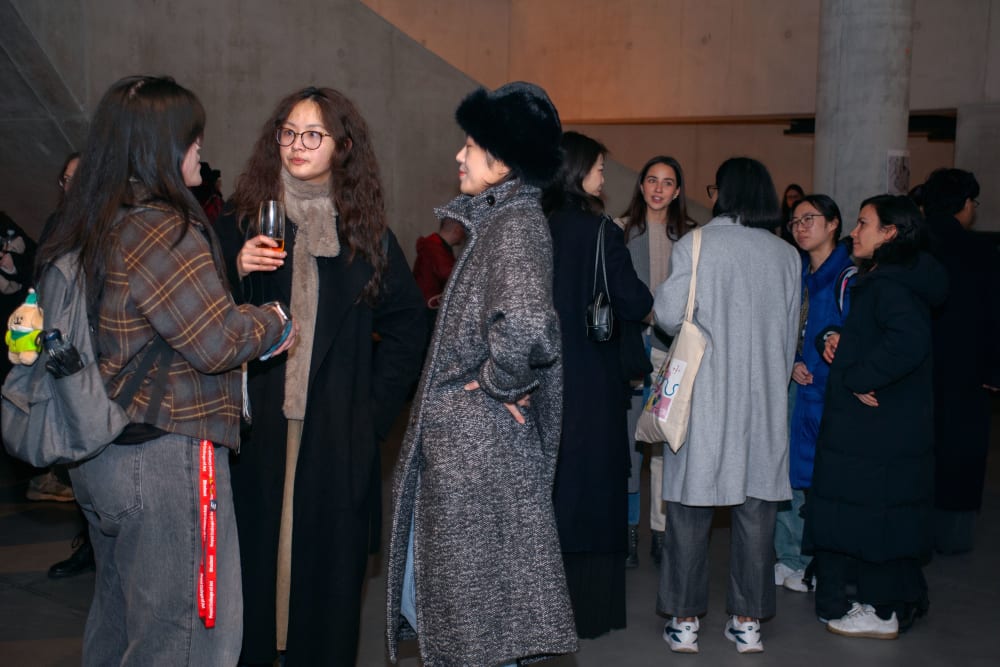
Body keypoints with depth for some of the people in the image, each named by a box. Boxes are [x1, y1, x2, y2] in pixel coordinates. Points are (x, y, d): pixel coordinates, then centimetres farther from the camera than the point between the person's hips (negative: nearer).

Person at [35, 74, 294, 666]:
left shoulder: (88, 229, 10)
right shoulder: (164, 232, -19)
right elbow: (217, 342, -19)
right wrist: (274, 322, 0)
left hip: (98, 456, 10)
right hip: (167, 461, -10)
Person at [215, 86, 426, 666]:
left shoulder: (367, 233, 7)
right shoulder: (242, 222, 5)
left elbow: (408, 324, 10)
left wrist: (376, 405, 2)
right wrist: (236, 272, -13)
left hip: (338, 440, 0)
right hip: (257, 430, 0)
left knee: (330, 567, 3)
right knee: (253, 564, 2)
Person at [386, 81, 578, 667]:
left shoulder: (516, 223, -17)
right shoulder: (496, 219, 13)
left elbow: (522, 323, -35)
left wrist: (499, 382, -19)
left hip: (476, 436, -10)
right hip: (467, 432, 10)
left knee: (474, 587, 2)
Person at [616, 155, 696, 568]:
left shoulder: (689, 236, 9)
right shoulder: (620, 230, 5)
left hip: (673, 352, 1)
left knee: (667, 444, 2)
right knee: (629, 439, 0)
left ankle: (662, 531, 10)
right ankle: (628, 531, 10)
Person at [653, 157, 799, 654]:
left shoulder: (696, 244, -8)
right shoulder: (787, 255, 5)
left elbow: (669, 316, -12)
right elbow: (790, 333, 11)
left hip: (704, 394, -3)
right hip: (765, 399, 3)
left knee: (691, 509, 5)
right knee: (755, 510, 9)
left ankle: (685, 622, 11)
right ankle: (748, 622, 16)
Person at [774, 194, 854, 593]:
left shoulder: (849, 276, -8)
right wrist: (792, 364, 1)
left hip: (831, 395, -6)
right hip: (795, 388, 6)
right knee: (787, 475, 7)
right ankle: (791, 558, 20)